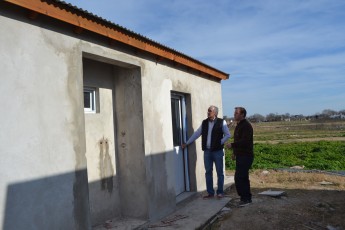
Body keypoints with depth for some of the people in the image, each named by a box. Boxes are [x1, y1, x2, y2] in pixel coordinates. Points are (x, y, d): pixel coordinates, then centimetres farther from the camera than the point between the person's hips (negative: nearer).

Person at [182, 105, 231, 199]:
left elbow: (228, 135, 0)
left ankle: (220, 192, 16)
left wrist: (220, 142, -11)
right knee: (208, 172, 8)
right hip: (207, 151, 4)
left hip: (217, 151, -4)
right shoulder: (204, 123, 9)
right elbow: (196, 134, 13)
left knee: (219, 172, 4)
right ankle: (210, 192, 18)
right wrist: (187, 143, 12)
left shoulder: (221, 122, -3)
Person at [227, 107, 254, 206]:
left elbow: (244, 141, -24)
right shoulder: (239, 125, 16)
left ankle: (245, 198, -1)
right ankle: (247, 198, 23)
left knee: (239, 177, -10)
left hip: (245, 156, -10)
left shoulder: (246, 126, -15)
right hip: (240, 155, 10)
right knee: (243, 177, 14)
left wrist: (232, 145, -19)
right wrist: (234, 152, 21)